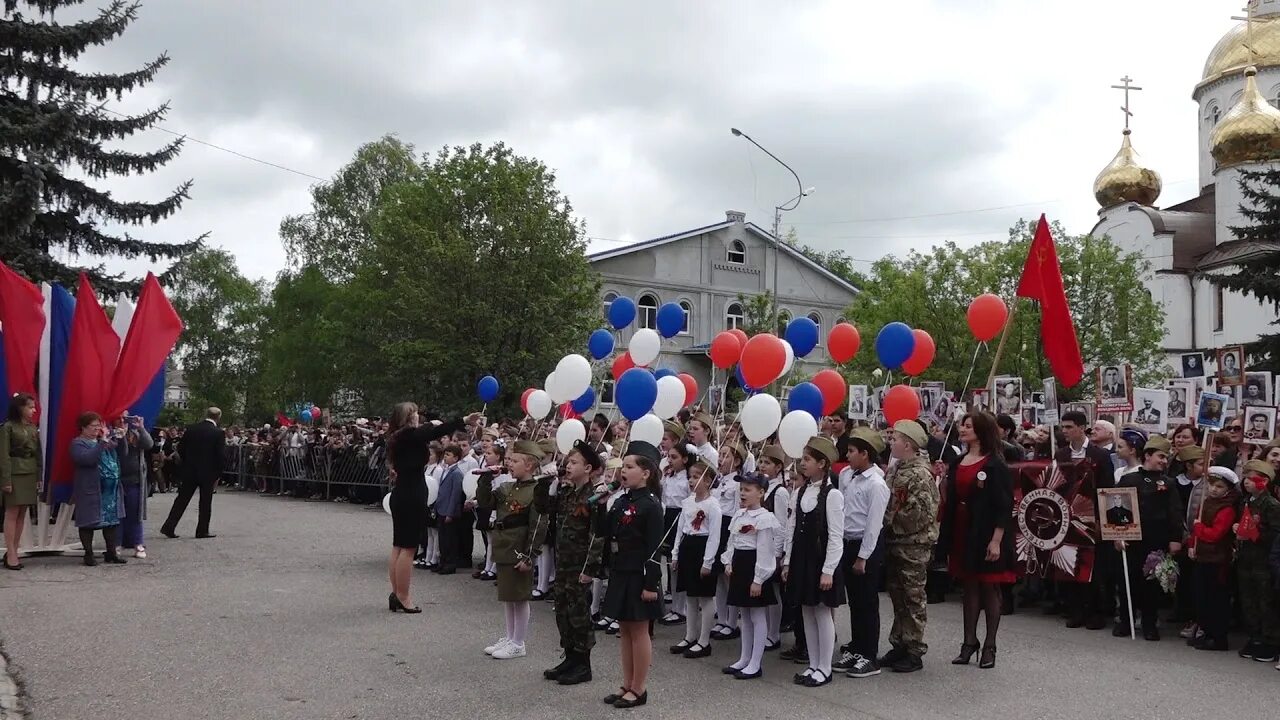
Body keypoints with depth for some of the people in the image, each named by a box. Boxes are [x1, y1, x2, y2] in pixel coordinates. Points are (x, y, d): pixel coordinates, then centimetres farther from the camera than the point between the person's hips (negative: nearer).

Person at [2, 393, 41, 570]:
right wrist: (6, 480, -15)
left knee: (22, 514, 7)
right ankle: (11, 554, -3)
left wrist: (39, 477, 8)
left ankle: (13, 551, 13)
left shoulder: (33, 428, 12)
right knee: (12, 513, -4)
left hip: (31, 474, 6)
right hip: (15, 473, -6)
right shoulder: (8, 427, -6)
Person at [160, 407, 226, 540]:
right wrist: (218, 473, -1)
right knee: (205, 502, 7)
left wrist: (186, 463, 15)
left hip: (189, 471, 3)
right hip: (208, 472, -3)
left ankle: (168, 527, 6)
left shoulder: (191, 429, 0)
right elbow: (220, 455, -10)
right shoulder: (218, 433, -10)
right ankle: (202, 530, 11)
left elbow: (180, 448, 3)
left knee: (182, 499, 9)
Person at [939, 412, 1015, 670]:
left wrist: (996, 540, -17)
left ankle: (989, 646, 14)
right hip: (962, 533, 6)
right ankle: (969, 642, 21)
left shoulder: (995, 466, -9)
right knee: (970, 587, 13)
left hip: (986, 535, -6)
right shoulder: (957, 463, 10)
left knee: (990, 589, 5)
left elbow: (1004, 506, -13)